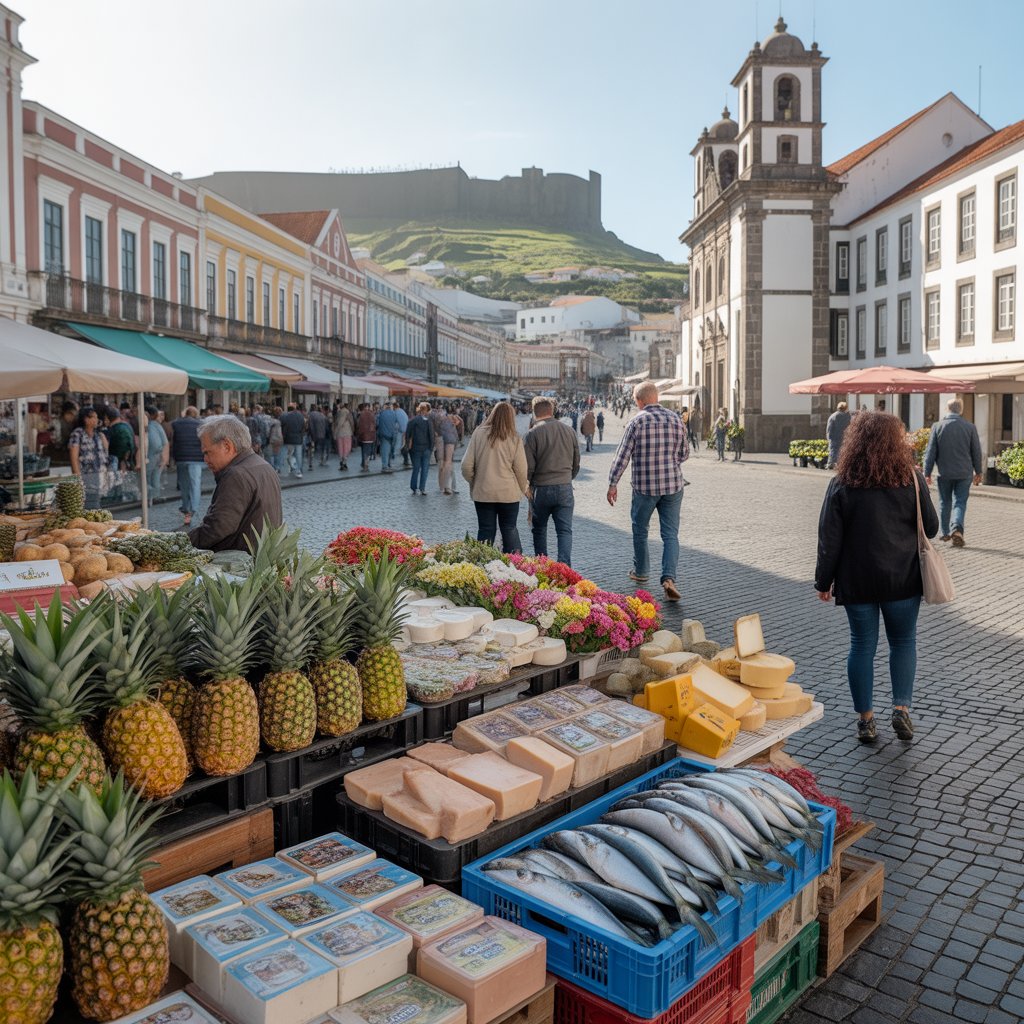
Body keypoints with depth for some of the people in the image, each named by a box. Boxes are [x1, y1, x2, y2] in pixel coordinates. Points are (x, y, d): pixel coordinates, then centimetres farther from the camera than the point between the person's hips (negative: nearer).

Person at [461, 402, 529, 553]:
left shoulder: (479, 434, -4)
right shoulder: (515, 439, -6)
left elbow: (466, 465, -4)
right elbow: (521, 470, -3)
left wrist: (474, 483, 13)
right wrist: (524, 488, 15)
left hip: (482, 492, 1)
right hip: (508, 493, -1)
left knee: (485, 530, 9)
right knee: (510, 529, 12)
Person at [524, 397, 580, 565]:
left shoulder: (533, 434, -10)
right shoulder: (568, 430, 4)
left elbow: (528, 466, -9)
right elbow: (576, 462, 13)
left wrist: (528, 485, 10)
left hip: (542, 488, -2)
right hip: (565, 488, 2)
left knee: (539, 529, 14)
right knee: (565, 530, 3)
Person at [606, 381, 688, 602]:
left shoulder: (637, 422, -8)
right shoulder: (676, 419, 3)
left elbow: (622, 456, -7)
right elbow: (684, 453, 11)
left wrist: (612, 484, 0)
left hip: (644, 486, -2)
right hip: (673, 485, 3)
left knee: (640, 530, 17)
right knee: (670, 534, 3)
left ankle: (640, 571, 31)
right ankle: (669, 578, -12)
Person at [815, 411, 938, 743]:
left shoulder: (842, 484, -9)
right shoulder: (912, 479, -7)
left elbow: (829, 539, -6)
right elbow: (930, 528, 1)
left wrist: (824, 581, 3)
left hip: (857, 580, 0)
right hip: (903, 578, 0)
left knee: (862, 645, 9)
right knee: (903, 641, 18)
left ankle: (866, 719, 15)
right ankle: (901, 709, 12)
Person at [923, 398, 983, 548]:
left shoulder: (937, 426, -6)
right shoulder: (970, 427, -4)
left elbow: (930, 452, -4)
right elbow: (977, 452, 4)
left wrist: (927, 473, 2)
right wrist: (978, 472, 15)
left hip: (944, 473, 0)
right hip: (964, 473, 0)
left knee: (945, 503, 14)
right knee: (960, 503, 4)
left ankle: (946, 532, 22)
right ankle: (957, 529, -18)